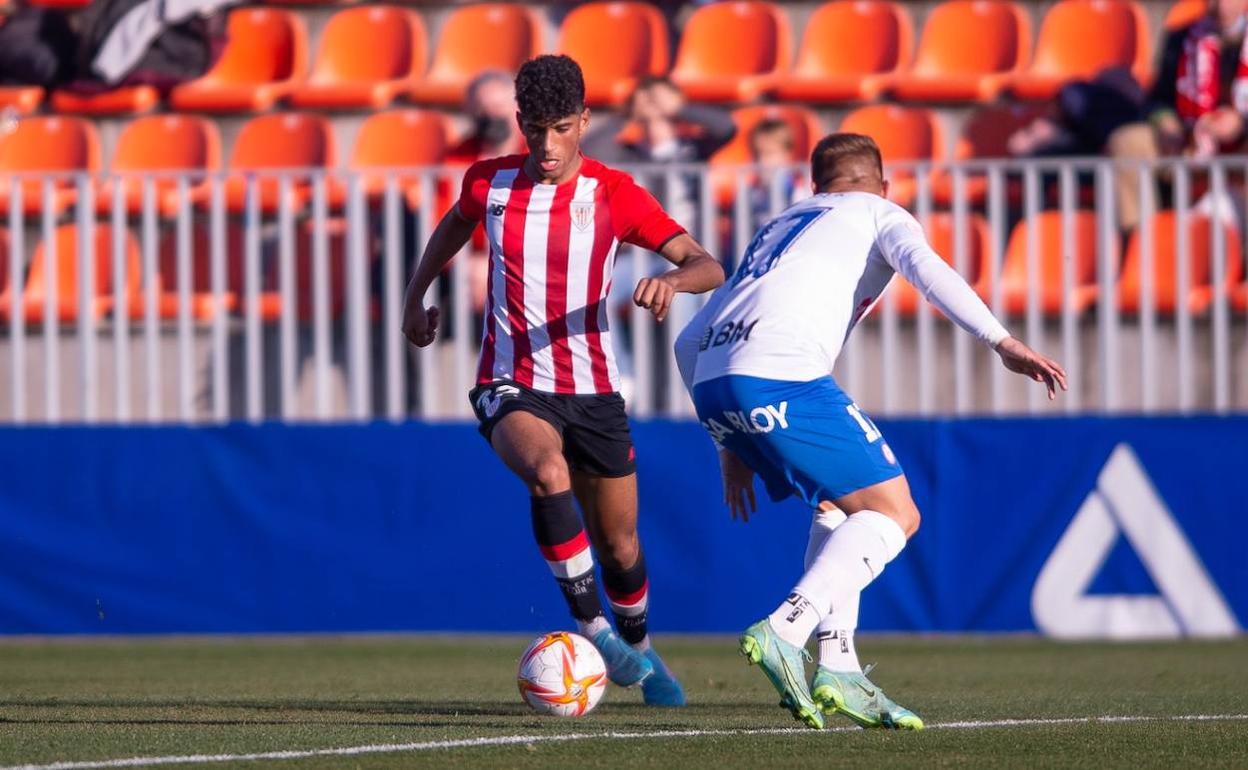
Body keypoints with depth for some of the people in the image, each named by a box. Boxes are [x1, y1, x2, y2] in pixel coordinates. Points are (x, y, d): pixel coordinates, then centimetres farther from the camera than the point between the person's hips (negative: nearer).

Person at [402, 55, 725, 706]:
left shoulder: (613, 194, -7)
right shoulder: (489, 183, -2)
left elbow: (709, 268, -14)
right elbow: (456, 223, 24)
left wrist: (671, 279, -36)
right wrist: (415, 297, 22)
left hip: (592, 392, 1)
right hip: (511, 388, -1)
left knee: (620, 548, 9)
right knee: (550, 474, -35)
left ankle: (637, 652, 39)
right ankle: (591, 627, -24)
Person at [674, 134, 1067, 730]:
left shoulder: (778, 228, 35)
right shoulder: (880, 213, 19)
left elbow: (690, 340, 32)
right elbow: (924, 267, -7)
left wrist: (732, 444, 35)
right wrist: (1003, 342, -14)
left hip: (710, 387, 7)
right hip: (783, 378, -7)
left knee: (841, 506, 24)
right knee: (893, 513, -1)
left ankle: (838, 670, 10)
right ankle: (785, 631, -21)